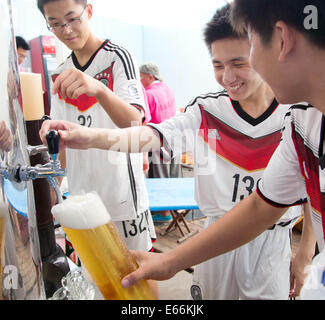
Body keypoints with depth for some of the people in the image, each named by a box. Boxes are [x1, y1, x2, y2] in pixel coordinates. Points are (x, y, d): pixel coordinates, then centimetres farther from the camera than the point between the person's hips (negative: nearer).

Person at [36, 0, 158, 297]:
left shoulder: (118, 57, -10)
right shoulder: (61, 73, 10)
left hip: (120, 187, -5)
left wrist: (98, 89, -43)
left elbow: (133, 122, -26)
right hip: (81, 189, 6)